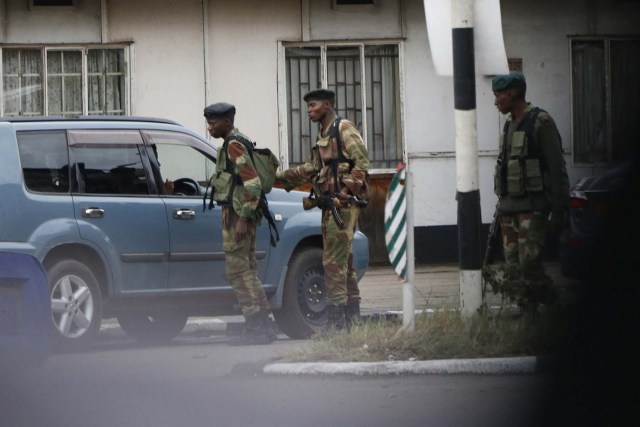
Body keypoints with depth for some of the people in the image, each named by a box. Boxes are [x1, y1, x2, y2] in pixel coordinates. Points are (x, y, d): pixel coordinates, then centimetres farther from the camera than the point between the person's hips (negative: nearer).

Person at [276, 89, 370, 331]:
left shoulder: (344, 129, -8)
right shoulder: (323, 135, 20)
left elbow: (362, 163, -15)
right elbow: (312, 169, 25)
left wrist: (344, 193, -21)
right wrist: (280, 177, 21)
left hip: (344, 204, -10)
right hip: (330, 205, 10)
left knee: (334, 261, -12)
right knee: (343, 261, 11)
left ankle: (337, 318, -12)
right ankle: (352, 316, 15)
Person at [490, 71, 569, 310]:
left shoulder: (540, 122, -8)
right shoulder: (509, 126, 17)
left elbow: (557, 169, -10)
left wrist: (558, 210, -14)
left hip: (532, 207, -8)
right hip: (509, 207, 8)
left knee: (529, 261, -16)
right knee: (514, 263, 4)